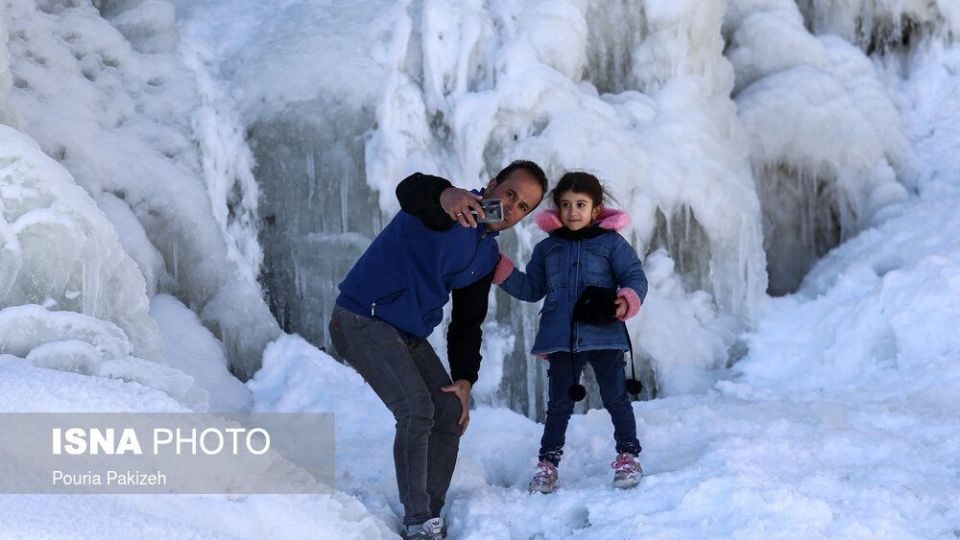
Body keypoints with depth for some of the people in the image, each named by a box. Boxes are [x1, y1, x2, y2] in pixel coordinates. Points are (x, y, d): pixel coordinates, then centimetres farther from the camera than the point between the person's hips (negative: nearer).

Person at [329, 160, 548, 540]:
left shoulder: (488, 256, 11)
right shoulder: (450, 210, -14)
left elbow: (467, 324, 14)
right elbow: (410, 190, -40)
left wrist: (464, 380, 0)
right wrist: (445, 195, -64)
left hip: (410, 334, 9)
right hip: (364, 320, -9)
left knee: (452, 414, 6)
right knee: (417, 409, -20)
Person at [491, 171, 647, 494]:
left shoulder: (612, 243, 2)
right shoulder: (547, 248, 14)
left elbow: (635, 277, 0)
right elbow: (531, 288, 19)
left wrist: (628, 300, -21)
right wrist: (501, 270, 8)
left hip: (604, 336, -3)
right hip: (561, 338, 3)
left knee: (615, 398, 3)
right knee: (559, 404, 9)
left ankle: (628, 455, 15)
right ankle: (548, 462, 18)